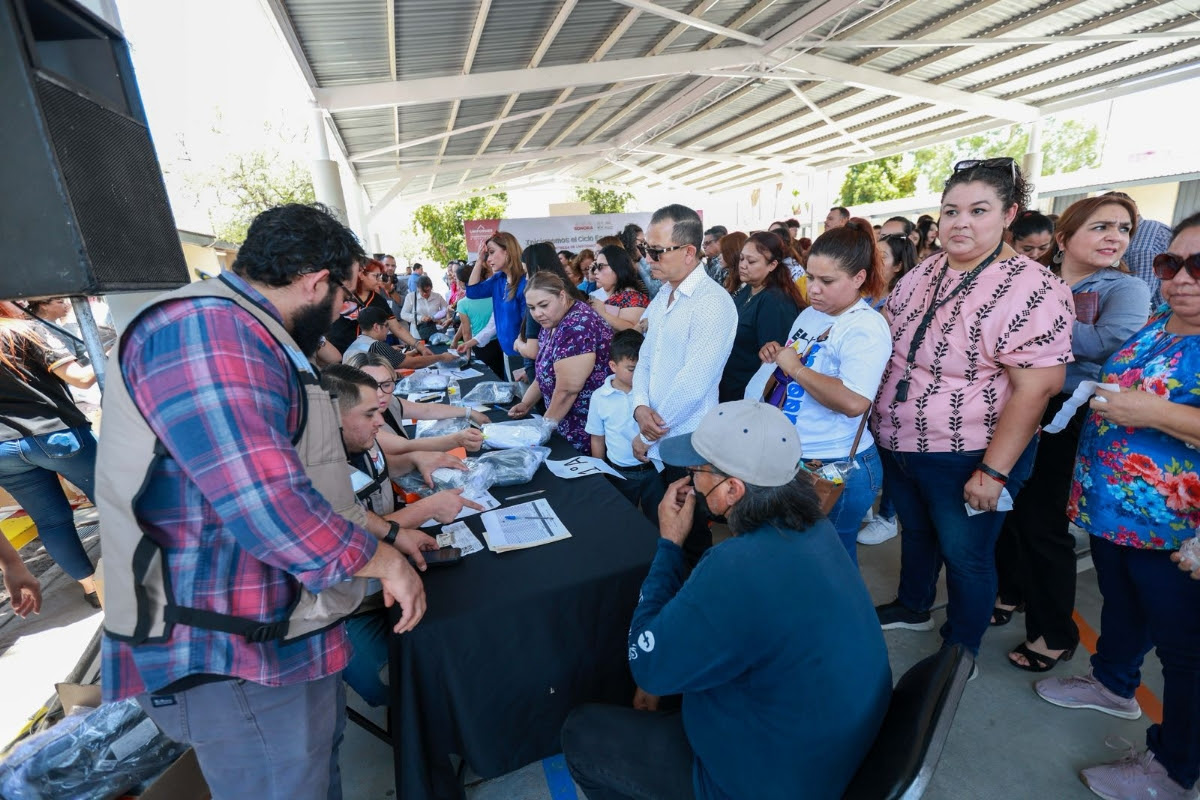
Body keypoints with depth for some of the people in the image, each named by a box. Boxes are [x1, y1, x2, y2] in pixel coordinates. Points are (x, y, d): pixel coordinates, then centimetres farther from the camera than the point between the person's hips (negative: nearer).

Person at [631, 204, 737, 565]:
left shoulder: (713, 303, -18)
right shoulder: (662, 296, 10)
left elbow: (692, 383, -22)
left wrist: (647, 437, -13)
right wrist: (640, 407, -7)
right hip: (656, 444, 8)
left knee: (689, 539, 11)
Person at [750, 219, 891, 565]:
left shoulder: (866, 326, -18)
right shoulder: (809, 314, 9)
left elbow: (854, 402, -31)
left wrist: (795, 367, -23)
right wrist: (775, 355, 0)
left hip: (836, 470, -8)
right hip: (791, 458, 8)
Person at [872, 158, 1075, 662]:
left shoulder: (1030, 289, -18)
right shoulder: (924, 272, 2)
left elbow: (1036, 388, -21)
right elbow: (887, 327, 16)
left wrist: (993, 472, -22)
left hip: (967, 459, -6)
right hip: (897, 446, 6)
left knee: (964, 555, 12)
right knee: (914, 531, 24)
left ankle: (959, 654, 35)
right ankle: (912, 608, 49)